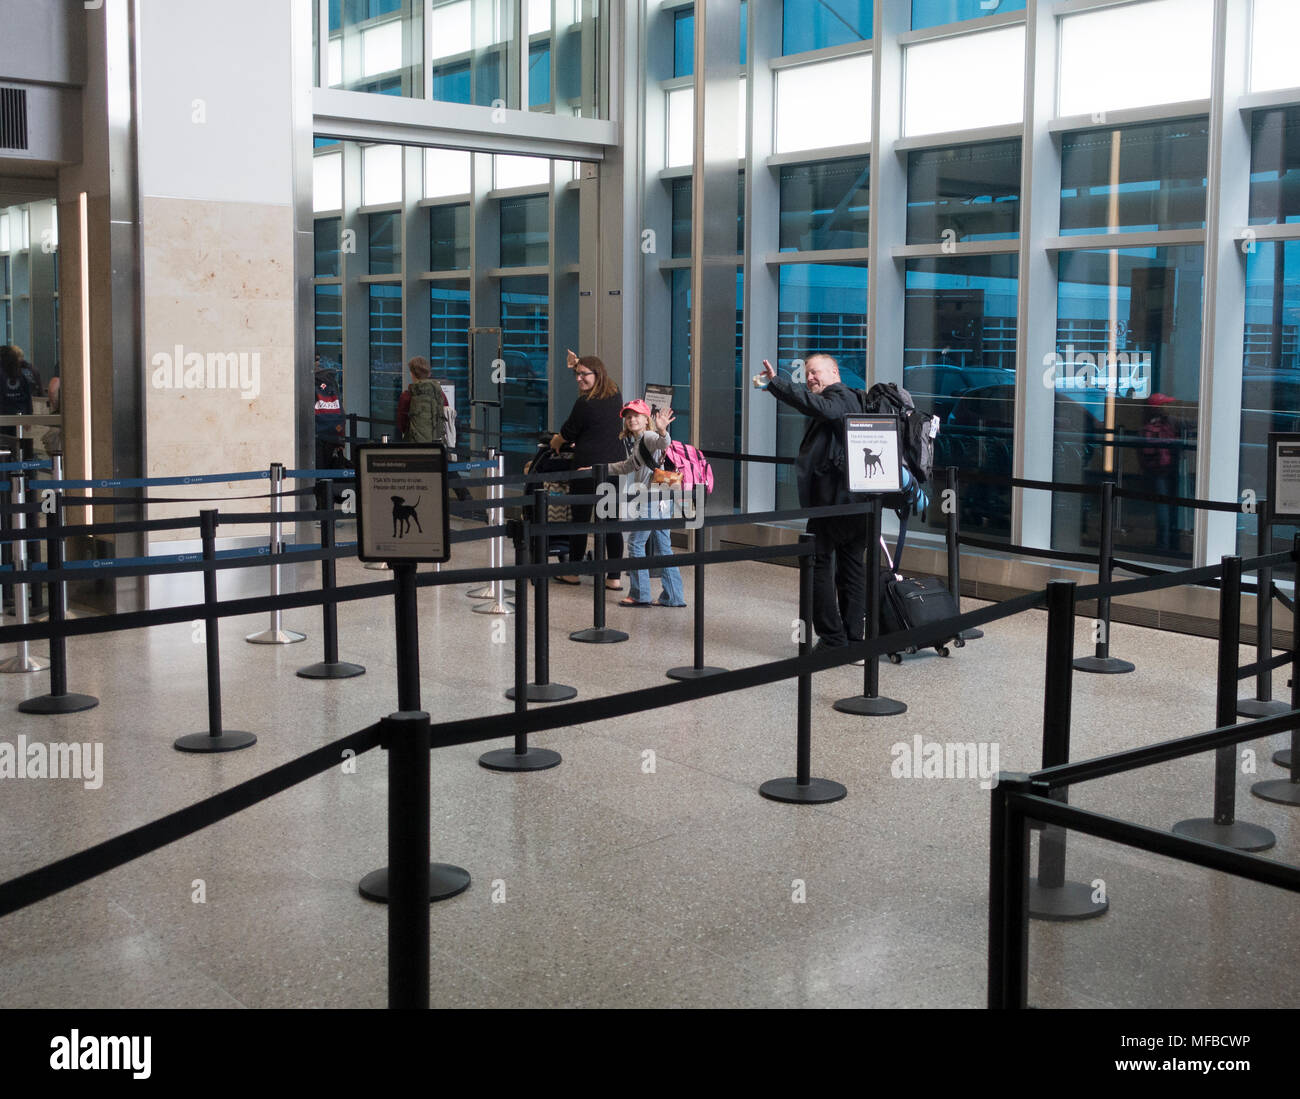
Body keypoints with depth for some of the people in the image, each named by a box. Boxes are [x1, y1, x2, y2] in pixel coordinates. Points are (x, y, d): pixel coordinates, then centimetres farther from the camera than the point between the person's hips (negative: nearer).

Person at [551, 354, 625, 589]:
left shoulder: (585, 404, -13)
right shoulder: (616, 396, 7)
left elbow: (567, 433, 1)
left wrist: (554, 443, 21)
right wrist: (578, 364, 35)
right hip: (615, 466, 6)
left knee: (580, 519, 7)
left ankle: (572, 573, 20)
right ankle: (614, 578, 6)